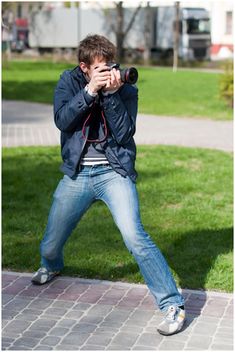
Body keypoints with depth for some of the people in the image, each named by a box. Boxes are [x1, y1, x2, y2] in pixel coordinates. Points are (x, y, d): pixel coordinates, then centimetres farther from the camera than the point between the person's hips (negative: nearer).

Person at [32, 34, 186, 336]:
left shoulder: (126, 89, -3)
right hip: (76, 175, 3)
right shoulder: (70, 80, 2)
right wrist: (89, 91, -22)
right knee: (50, 245, 12)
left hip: (113, 172, -3)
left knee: (135, 237, -22)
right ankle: (51, 266, 52)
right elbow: (61, 120, -12)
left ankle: (172, 305, -12)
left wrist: (111, 95, -21)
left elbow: (124, 134, -13)